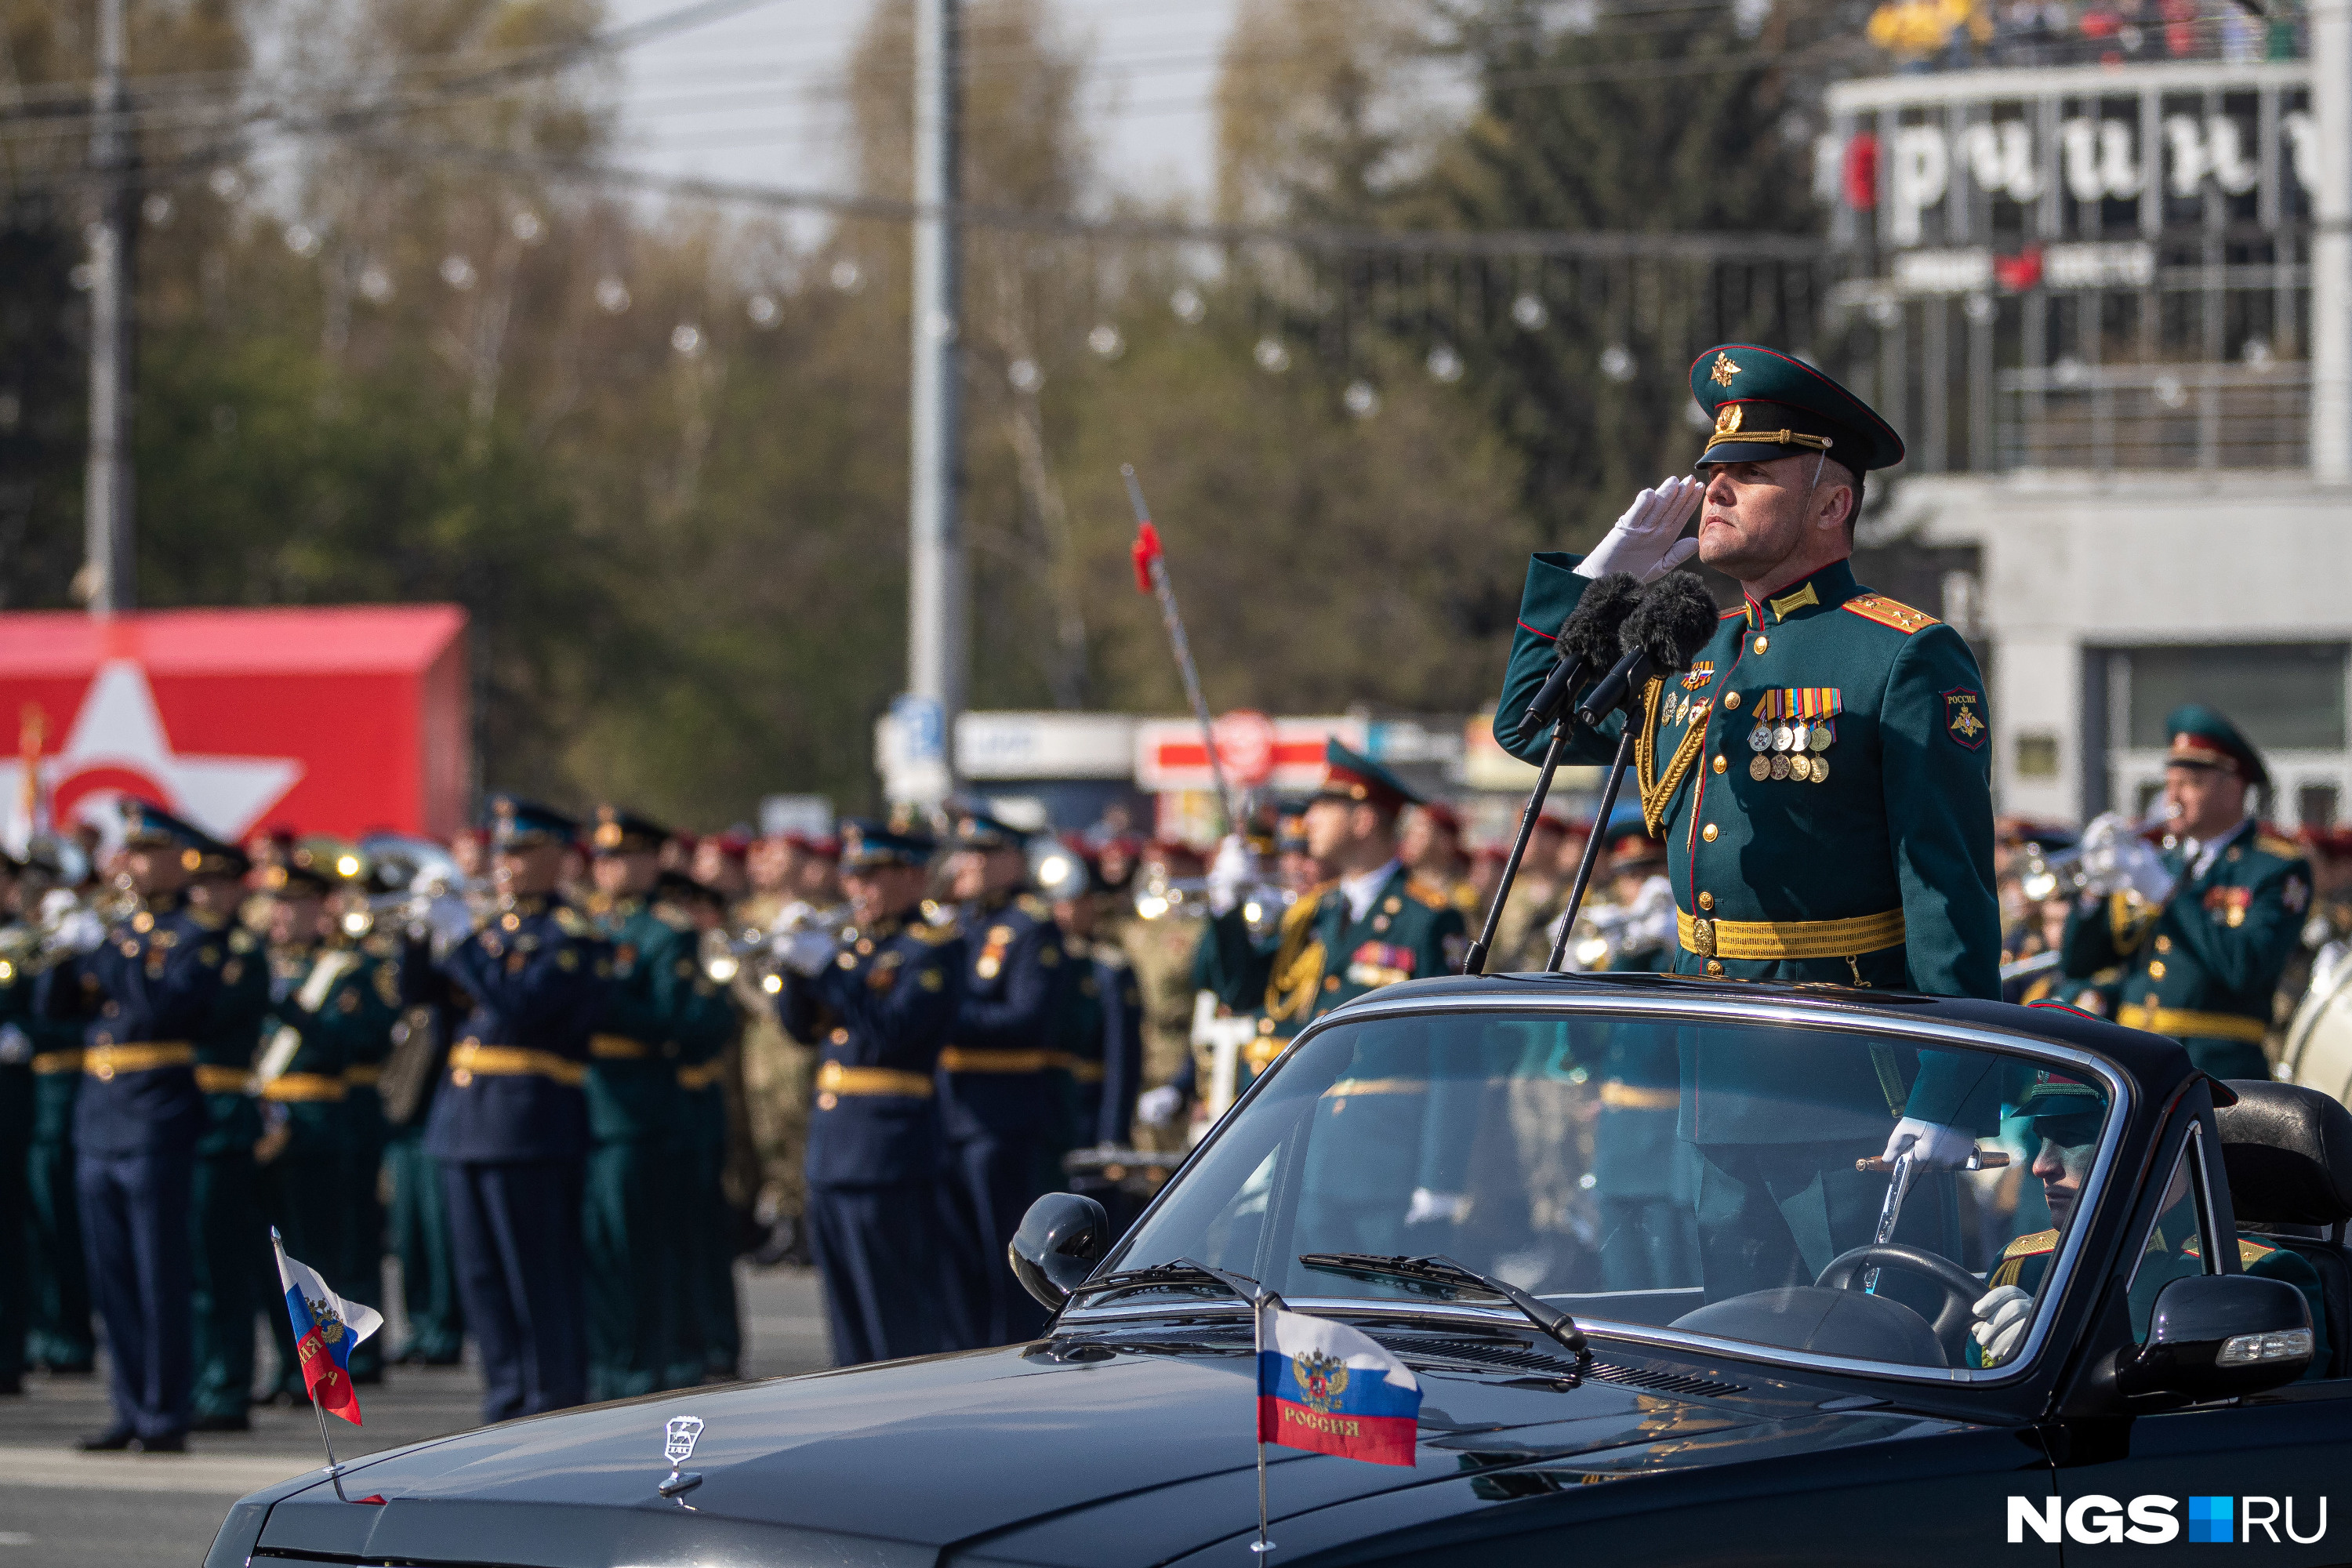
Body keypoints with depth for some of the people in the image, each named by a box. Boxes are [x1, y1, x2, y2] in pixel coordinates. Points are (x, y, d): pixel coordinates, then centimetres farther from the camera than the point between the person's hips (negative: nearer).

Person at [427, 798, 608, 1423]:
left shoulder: (569, 935, -7)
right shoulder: (494, 923, 17)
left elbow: (518, 1008, -20)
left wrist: (464, 948, -15)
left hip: (531, 1126, -8)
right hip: (464, 1118, 8)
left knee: (539, 1280, -5)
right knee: (483, 1277, 9)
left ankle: (554, 1412, -1)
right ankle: (506, 1409, 15)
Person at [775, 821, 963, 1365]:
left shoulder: (932, 948, -7)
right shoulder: (851, 943, 17)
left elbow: (892, 1033, -19)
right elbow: (804, 1028, 15)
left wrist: (827, 971, -18)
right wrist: (797, 972, -2)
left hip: (890, 1154, -8)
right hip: (831, 1151, 8)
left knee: (899, 1320, -8)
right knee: (848, 1317, 11)